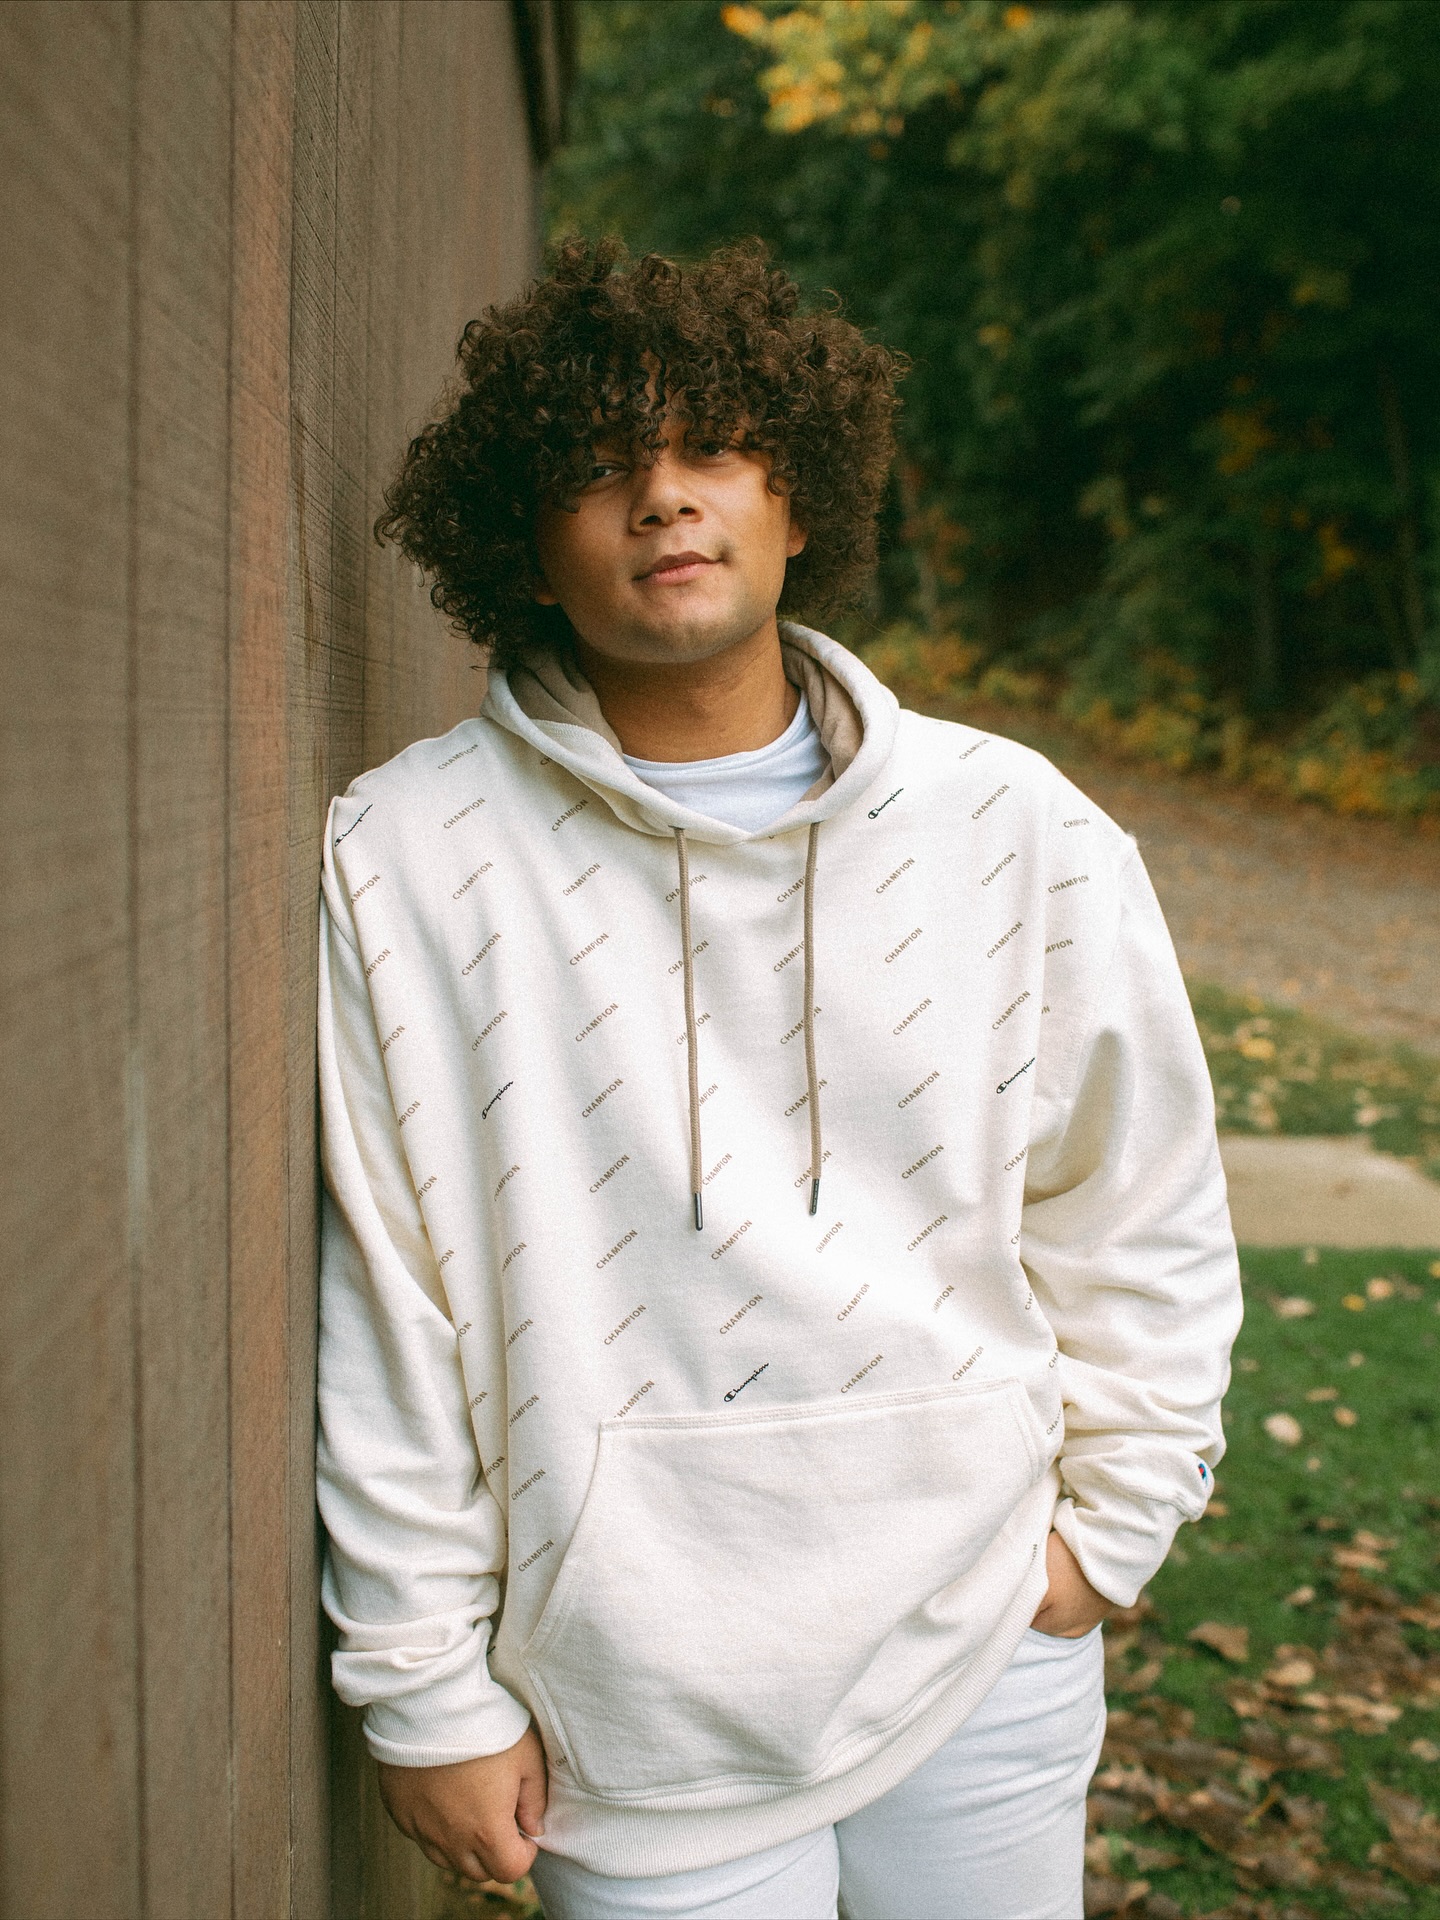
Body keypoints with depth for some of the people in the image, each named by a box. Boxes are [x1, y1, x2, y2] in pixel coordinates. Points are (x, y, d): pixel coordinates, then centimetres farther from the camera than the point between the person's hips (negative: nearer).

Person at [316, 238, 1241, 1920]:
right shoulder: (408, 860, -9)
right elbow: (387, 1305, -5)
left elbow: (1144, 1216, 8)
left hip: (986, 1642, 2)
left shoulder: (1015, 829, -4)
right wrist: (425, 1686, -2)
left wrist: (1113, 1519, 6)